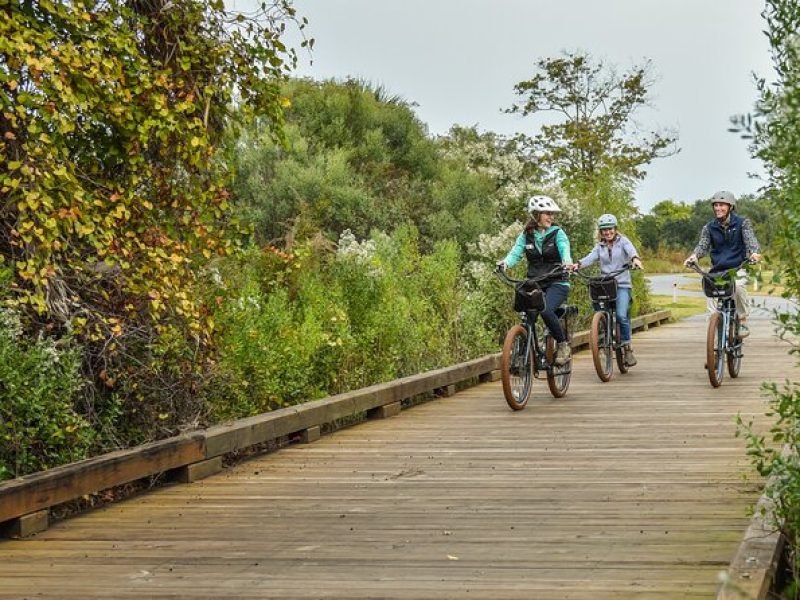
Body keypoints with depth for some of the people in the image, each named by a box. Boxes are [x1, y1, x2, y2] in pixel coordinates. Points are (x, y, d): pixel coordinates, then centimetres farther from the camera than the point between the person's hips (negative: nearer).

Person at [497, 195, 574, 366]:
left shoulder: (557, 233, -2)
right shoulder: (525, 236, 6)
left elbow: (565, 250, -19)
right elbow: (515, 253, -9)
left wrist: (567, 262, -43)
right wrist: (504, 263, -32)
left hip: (557, 283, -3)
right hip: (534, 284, 3)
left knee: (546, 310, -30)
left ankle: (563, 345, -11)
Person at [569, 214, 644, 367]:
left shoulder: (623, 241, 5)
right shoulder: (600, 246, 13)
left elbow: (631, 250, -16)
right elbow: (591, 257, -5)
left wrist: (635, 258, -41)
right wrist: (578, 264, -27)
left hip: (622, 285, -3)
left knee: (621, 315, -20)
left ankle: (627, 348, -5)